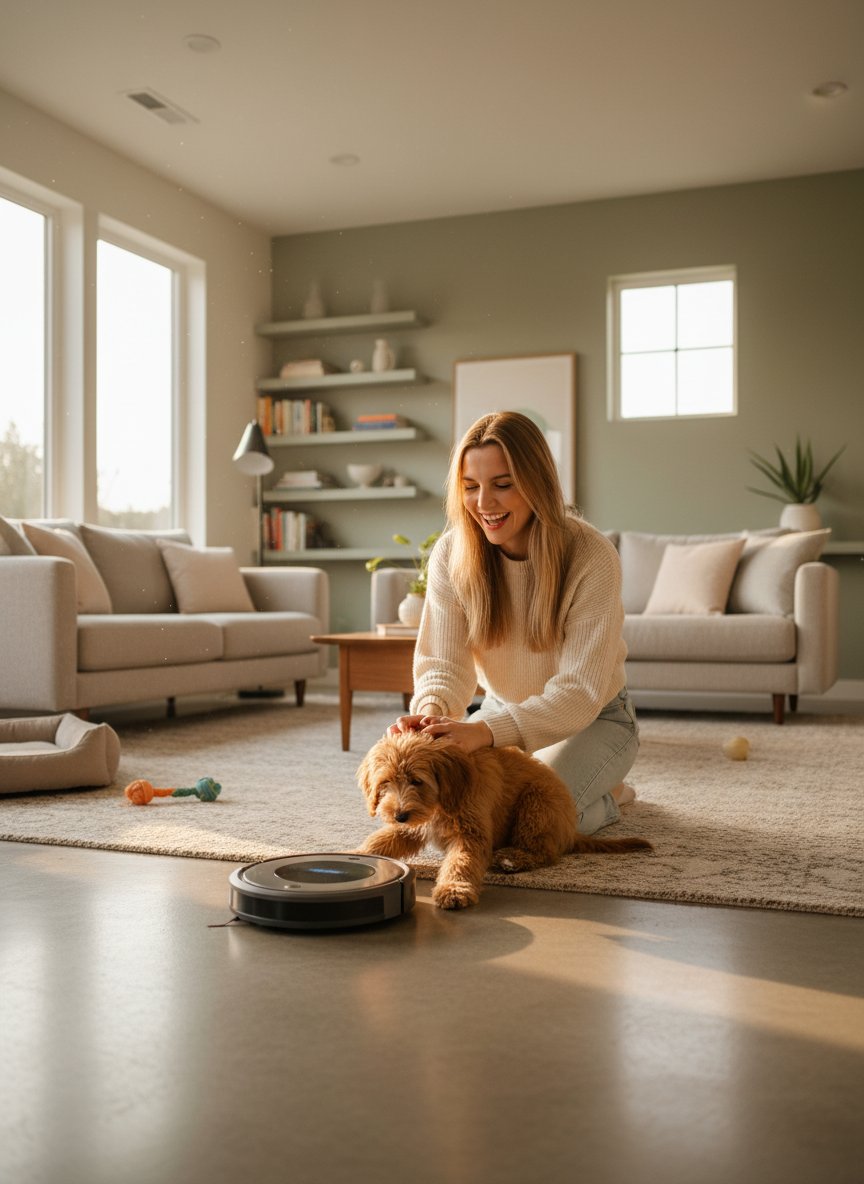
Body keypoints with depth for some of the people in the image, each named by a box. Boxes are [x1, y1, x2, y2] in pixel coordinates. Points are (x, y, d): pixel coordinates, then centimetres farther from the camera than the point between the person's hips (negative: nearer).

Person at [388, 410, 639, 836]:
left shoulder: (592, 557, -26)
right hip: (504, 713, 5)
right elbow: (444, 661, -16)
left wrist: (485, 730, -45)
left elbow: (580, 692, -30)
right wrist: (431, 710, -41)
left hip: (593, 719, -5)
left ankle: (608, 795, 8)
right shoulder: (450, 555, -13)